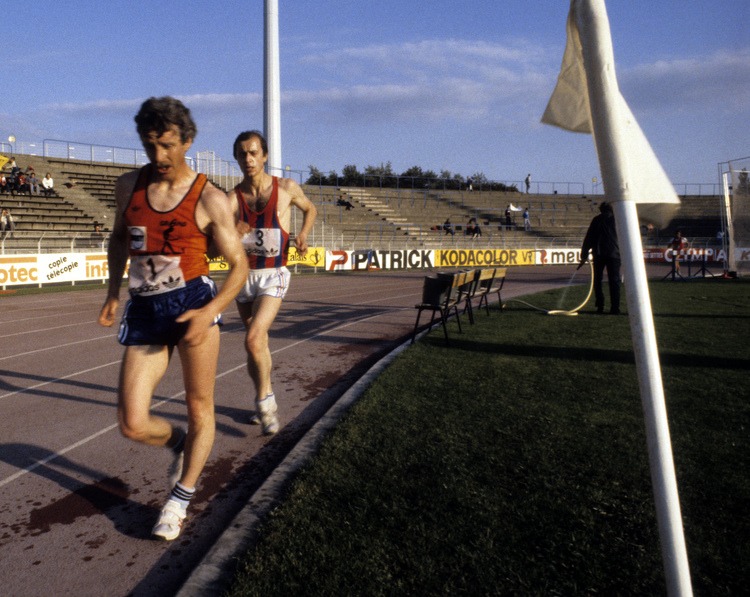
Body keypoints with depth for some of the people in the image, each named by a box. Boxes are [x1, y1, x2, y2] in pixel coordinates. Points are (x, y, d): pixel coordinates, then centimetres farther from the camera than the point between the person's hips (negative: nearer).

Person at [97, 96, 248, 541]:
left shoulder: (209, 199, -4)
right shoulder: (129, 185, 8)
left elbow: (240, 265, -2)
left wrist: (210, 313, -16)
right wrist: (113, 293, 12)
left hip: (193, 303, -3)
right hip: (144, 312, 4)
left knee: (200, 408, 4)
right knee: (133, 425, -1)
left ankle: (180, 499, 26)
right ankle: (181, 444, 33)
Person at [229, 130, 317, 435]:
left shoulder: (286, 188, -4)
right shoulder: (232, 198, -4)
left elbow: (310, 209, 17)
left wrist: (303, 233, 0)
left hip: (273, 275, -3)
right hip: (243, 275, 3)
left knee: (253, 339, -19)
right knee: (258, 342, 14)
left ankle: (264, 402, 0)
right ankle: (266, 403, 31)